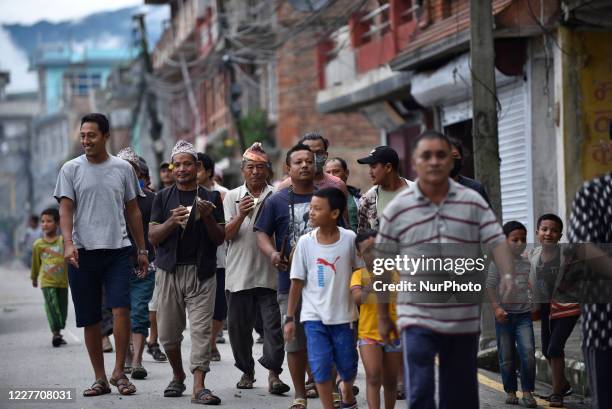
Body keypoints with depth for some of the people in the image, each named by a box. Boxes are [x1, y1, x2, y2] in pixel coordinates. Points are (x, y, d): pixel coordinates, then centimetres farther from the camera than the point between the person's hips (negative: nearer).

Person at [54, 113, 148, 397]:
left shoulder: (123, 168, 8)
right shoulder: (71, 169, 4)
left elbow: (133, 211, 14)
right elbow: (65, 210, -2)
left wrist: (142, 249, 12)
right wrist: (68, 243, -18)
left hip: (118, 249, 0)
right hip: (83, 252, 0)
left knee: (121, 309, -15)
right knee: (90, 319, 4)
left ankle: (119, 372, -3)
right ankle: (100, 378, 14)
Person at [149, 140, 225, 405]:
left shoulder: (210, 198, 9)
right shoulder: (163, 197, 10)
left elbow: (220, 238, 6)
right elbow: (153, 237, 3)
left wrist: (208, 218, -12)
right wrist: (173, 221, -15)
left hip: (202, 272, -1)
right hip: (169, 271, 1)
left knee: (201, 329, -10)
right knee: (168, 332, 5)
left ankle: (199, 386, -14)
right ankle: (178, 376, 27)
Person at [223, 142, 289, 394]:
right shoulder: (232, 197, 9)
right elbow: (227, 234, 1)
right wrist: (240, 216, -17)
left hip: (269, 272, -2)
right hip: (239, 273, 2)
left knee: (273, 325, -8)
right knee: (238, 326, 7)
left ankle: (273, 373, -9)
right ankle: (247, 371, 21)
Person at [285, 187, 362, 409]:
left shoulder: (349, 239, -7)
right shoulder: (305, 242, -6)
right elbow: (297, 282, 1)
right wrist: (290, 318, 2)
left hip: (343, 315, 0)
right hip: (314, 316, 0)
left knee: (347, 366, 12)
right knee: (320, 367, -8)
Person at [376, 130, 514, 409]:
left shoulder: (474, 203, 2)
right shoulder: (397, 210, 0)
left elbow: (497, 242, -6)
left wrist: (507, 276, -27)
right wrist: (382, 317, 7)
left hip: (464, 320, 2)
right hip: (417, 318, -2)